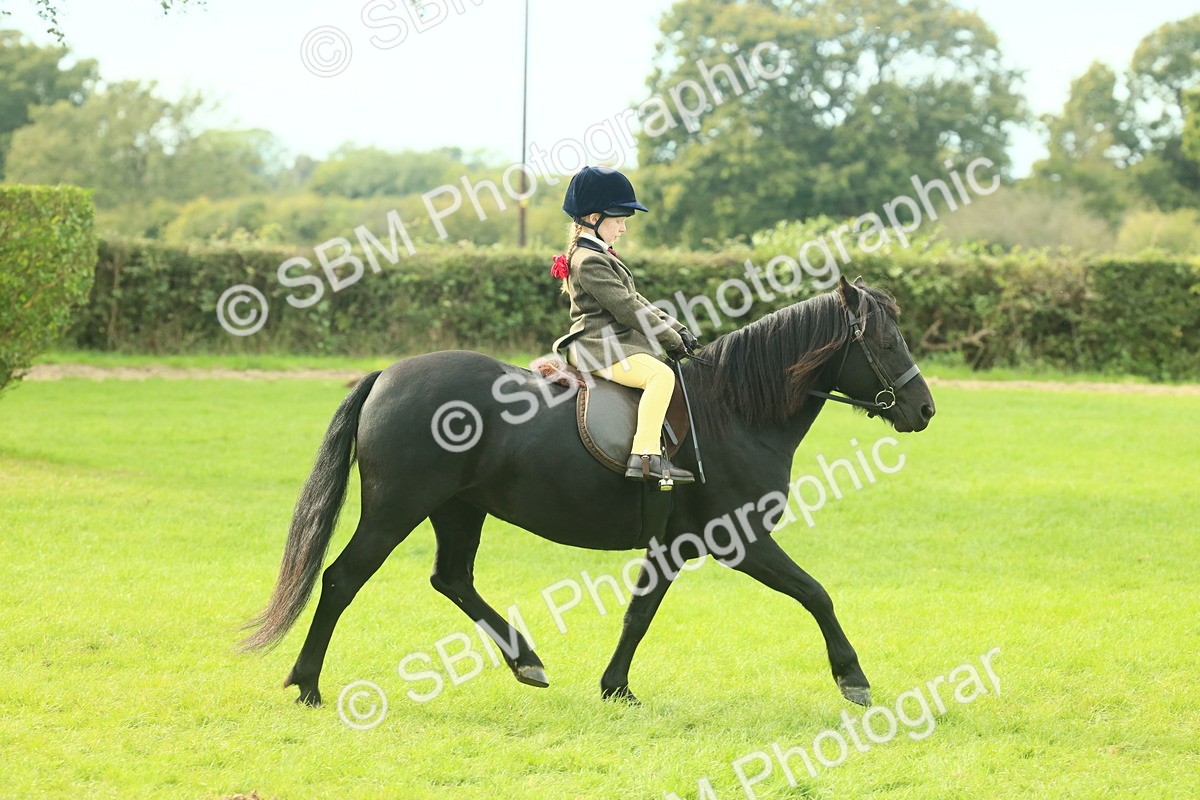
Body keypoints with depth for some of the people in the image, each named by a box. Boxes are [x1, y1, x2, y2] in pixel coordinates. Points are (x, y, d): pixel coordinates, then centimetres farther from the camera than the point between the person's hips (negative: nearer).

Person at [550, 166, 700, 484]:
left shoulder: (600, 255, 20)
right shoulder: (590, 261, -14)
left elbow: (636, 301, 21)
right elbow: (626, 308, -19)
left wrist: (676, 328, 12)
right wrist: (672, 340, -13)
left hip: (614, 344, 11)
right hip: (599, 348, -11)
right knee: (661, 374, -30)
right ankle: (645, 456, -40)